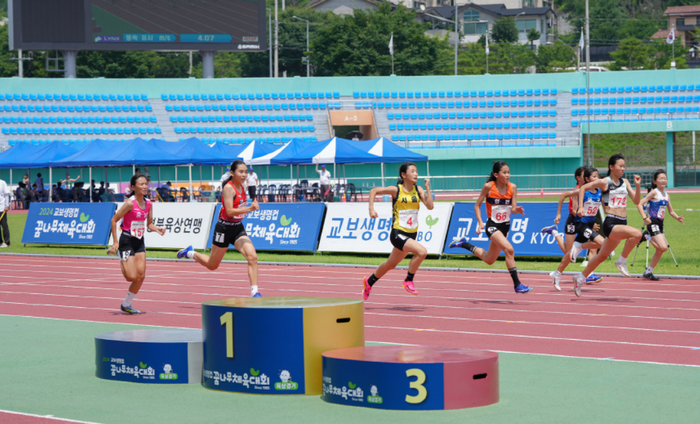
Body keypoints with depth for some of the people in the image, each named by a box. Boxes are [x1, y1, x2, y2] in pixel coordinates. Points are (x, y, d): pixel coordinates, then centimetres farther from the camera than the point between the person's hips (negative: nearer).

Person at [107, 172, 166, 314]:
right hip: (127, 241, -7)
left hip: (139, 242, 7)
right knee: (132, 277, -14)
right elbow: (114, 220, -14)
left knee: (140, 276, 0)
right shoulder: (130, 203, -18)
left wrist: (156, 229, -10)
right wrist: (115, 242, -16)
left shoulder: (148, 203, 2)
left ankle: (126, 304, 15)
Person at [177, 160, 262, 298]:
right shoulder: (228, 188, -18)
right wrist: (249, 209, -37)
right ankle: (189, 253, 37)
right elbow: (229, 211, -29)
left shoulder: (241, 187, 6)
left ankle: (254, 292, -17)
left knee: (252, 256, -17)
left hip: (238, 229, 6)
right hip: (224, 228, -6)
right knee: (212, 265, 10)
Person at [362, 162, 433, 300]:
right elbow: (374, 191, -1)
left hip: (411, 234, 6)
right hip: (398, 233, -6)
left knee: (390, 265, 21)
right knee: (422, 251, -28)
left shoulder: (418, 190, 2)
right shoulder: (396, 190, -11)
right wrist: (371, 209, -11)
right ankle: (408, 281, -9)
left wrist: (427, 188, -13)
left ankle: (369, 281, 46)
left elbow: (430, 206, -9)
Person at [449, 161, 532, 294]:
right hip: (492, 225, -6)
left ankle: (464, 244, 39)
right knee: (509, 249, -27)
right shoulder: (488, 186, -13)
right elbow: (477, 205, -4)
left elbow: (513, 209, -4)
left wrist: (516, 209, -28)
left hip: (505, 226, 6)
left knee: (489, 260, 18)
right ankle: (517, 284, -22)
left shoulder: (512, 187, -4)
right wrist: (480, 222, -17)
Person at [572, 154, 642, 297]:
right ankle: (622, 261, -12)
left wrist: (638, 186, -7)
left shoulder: (625, 182, 12)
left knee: (602, 256, 16)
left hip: (621, 224, 7)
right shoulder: (605, 182, -6)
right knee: (636, 234, -30)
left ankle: (581, 278, 32)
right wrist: (581, 207, -8)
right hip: (610, 224, -7)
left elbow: (636, 201, 8)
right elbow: (583, 188, 0)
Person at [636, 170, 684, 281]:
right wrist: (645, 218, -24)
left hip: (660, 224, 8)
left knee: (660, 250, 7)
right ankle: (648, 237, 3)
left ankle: (648, 272, 17)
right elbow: (639, 204, -15)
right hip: (653, 223, -8)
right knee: (663, 247, -20)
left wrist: (677, 217, 0)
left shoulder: (666, 195, 12)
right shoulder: (654, 192, -10)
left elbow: (671, 211, 20)